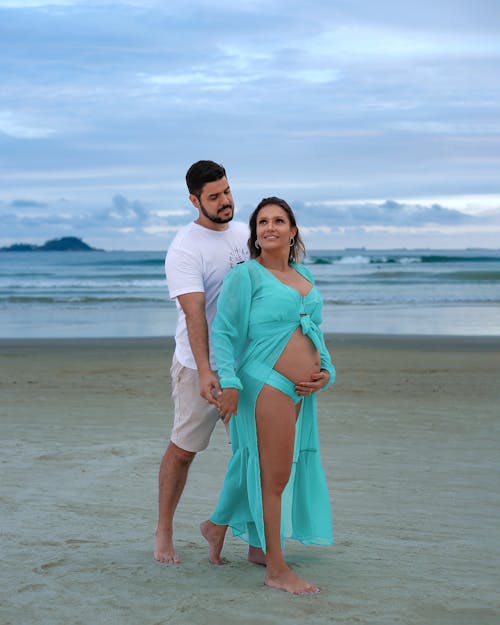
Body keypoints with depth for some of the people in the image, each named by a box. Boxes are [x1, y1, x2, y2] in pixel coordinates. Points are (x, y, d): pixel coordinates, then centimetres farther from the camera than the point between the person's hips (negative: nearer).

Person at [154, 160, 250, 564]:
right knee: (183, 450, 5)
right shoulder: (184, 249, -15)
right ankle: (164, 533, 20)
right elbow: (194, 313, -25)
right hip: (201, 367, -5)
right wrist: (205, 373, -34)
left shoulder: (246, 234, 6)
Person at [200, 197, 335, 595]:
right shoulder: (245, 275, -6)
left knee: (259, 467, 17)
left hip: (300, 391, 7)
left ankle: (218, 525, 39)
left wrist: (326, 371, 7)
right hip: (267, 386, -7)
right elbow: (223, 331, -9)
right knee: (275, 476, -3)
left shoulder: (304, 276, 15)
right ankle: (277, 570, 7)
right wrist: (228, 382, -19)